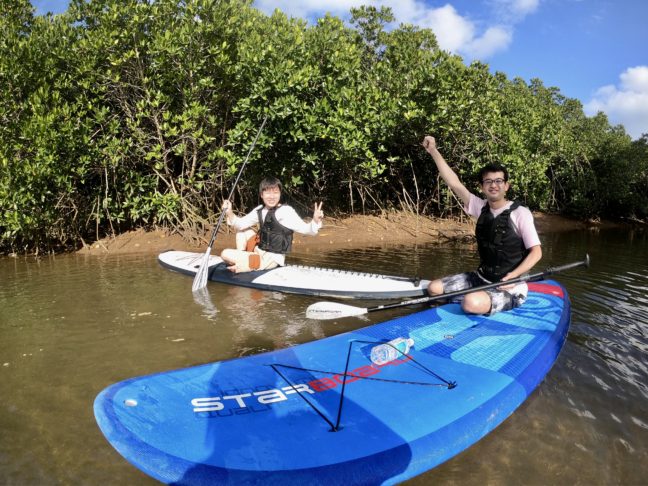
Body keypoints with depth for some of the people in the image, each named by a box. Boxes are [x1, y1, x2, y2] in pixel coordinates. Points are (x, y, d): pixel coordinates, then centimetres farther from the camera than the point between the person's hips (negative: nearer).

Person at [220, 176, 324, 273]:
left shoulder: (285, 211, -17)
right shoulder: (259, 210, 3)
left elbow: (305, 229, -22)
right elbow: (240, 224, 9)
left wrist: (315, 221, -42)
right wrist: (230, 213, -9)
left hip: (271, 260, -7)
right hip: (259, 252, 7)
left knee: (226, 254, -16)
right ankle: (241, 257, 12)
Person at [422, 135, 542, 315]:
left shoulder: (520, 213, -13)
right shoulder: (481, 207, 2)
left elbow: (536, 252, -13)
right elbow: (454, 184, -4)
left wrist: (512, 276, -26)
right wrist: (434, 151, -9)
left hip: (509, 287, -6)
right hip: (481, 278, 6)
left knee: (472, 303, -34)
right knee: (434, 288, -2)